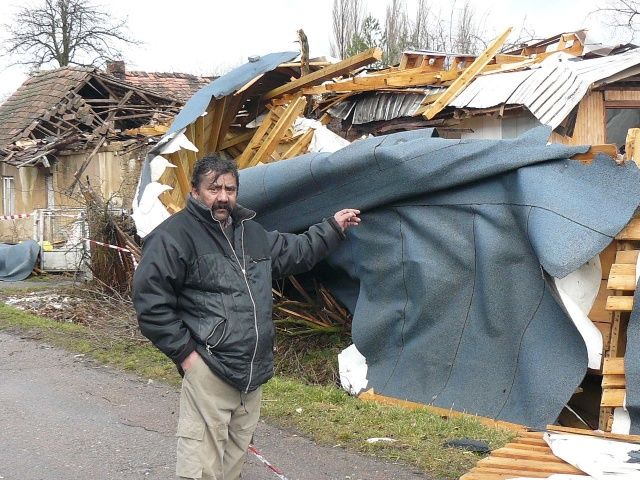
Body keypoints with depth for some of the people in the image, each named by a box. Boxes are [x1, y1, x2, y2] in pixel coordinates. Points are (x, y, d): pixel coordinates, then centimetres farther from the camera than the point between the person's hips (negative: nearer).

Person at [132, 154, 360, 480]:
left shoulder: (250, 231, 15)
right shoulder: (174, 236, -10)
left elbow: (294, 252, 30)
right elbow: (150, 303, -13)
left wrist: (333, 228, 25)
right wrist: (184, 352, -13)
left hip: (253, 369, 8)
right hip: (209, 369, -8)